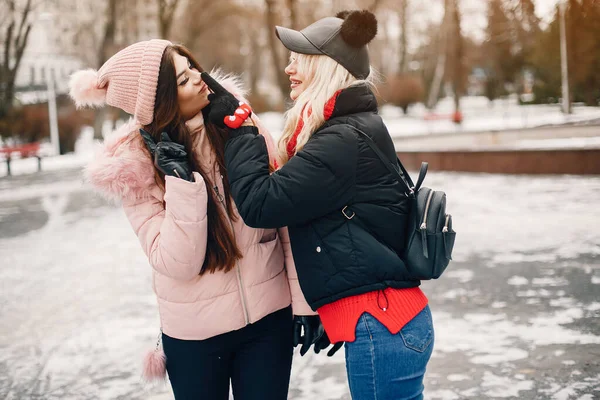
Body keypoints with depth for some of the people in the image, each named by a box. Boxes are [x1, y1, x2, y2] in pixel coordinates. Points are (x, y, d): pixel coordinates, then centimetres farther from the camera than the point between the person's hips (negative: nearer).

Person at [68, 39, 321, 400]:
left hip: (270, 318, 1)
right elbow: (178, 264, -18)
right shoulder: (135, 170, -11)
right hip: (195, 334, -1)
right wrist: (181, 181, -26)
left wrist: (303, 300, -5)